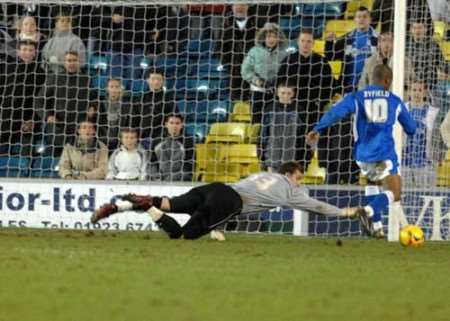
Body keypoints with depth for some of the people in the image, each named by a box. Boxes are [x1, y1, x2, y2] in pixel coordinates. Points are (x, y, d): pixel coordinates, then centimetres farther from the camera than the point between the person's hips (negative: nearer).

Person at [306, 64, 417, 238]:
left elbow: (335, 112, -10)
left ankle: (376, 226, 19)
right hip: (385, 153, -3)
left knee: (372, 182, 30)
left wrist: (317, 129, -14)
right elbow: (411, 127, 21)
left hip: (363, 154, 3)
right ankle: (369, 211, -29)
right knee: (395, 194, 1)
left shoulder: (356, 98, 8)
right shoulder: (395, 101, 11)